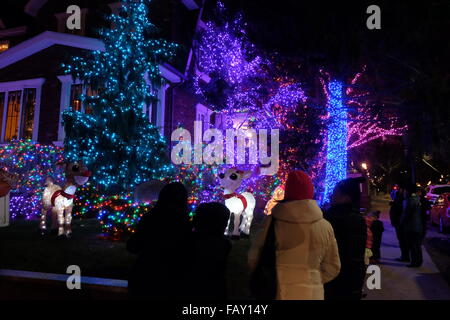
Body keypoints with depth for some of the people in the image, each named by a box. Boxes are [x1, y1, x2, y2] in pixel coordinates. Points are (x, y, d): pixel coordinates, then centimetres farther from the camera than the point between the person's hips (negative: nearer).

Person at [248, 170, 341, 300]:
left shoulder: (272, 221, -13)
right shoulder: (325, 226, -8)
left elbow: (254, 259, -3)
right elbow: (332, 268, 3)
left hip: (277, 293, -1)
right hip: (312, 293, 2)